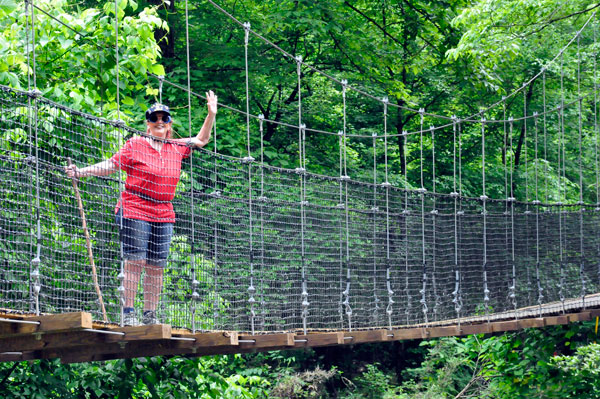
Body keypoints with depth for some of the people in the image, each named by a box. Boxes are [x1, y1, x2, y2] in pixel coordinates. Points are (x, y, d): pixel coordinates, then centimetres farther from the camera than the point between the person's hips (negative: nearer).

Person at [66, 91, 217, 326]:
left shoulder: (177, 148, 14)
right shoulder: (135, 145, 0)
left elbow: (201, 140, 27)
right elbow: (111, 165, -1)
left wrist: (211, 114, 18)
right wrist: (81, 172, -10)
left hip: (163, 216, 5)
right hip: (135, 212, -5)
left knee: (157, 267, 3)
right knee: (135, 262, -10)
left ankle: (150, 315, 9)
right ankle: (128, 313, -8)